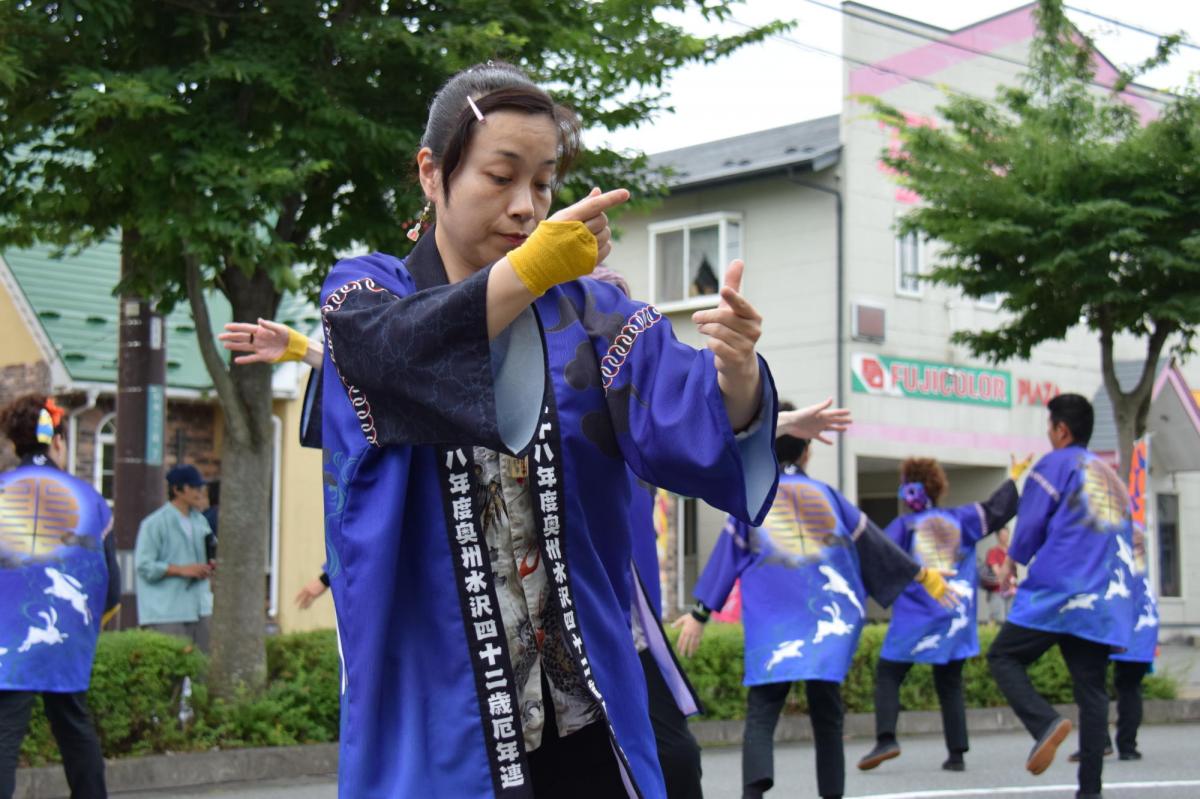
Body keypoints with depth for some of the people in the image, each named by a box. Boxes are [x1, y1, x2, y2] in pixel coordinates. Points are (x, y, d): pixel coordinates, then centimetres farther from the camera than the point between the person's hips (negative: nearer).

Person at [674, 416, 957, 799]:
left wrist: (700, 614, 10)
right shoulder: (828, 496, 13)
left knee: (761, 714, -7)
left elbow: (726, 556, 6)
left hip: (772, 625, -2)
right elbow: (876, 546, 17)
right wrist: (923, 575, 26)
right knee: (826, 717, 11)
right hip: (826, 622, 2)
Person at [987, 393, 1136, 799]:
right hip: (1103, 602, 6)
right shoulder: (1112, 477, 20)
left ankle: (1046, 723, -21)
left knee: (1003, 657, 3)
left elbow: (1030, 524, -5)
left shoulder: (1056, 464, 0)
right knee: (1092, 689, 5)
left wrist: (1010, 563, 11)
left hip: (1056, 591, -6)